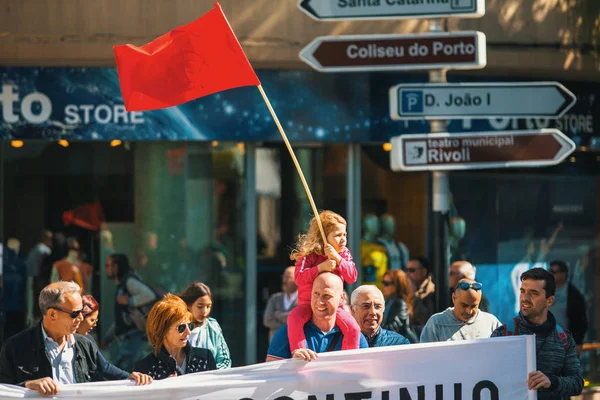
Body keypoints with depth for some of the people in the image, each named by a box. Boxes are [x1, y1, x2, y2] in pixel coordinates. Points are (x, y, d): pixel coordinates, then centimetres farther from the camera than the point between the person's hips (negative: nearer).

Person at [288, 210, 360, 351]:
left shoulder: (344, 254, 4)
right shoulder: (309, 254, -8)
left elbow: (352, 277, -7)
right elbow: (299, 278, -19)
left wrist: (337, 259, -20)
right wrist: (321, 267, -28)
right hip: (308, 304, -3)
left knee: (353, 329, -20)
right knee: (294, 319, -33)